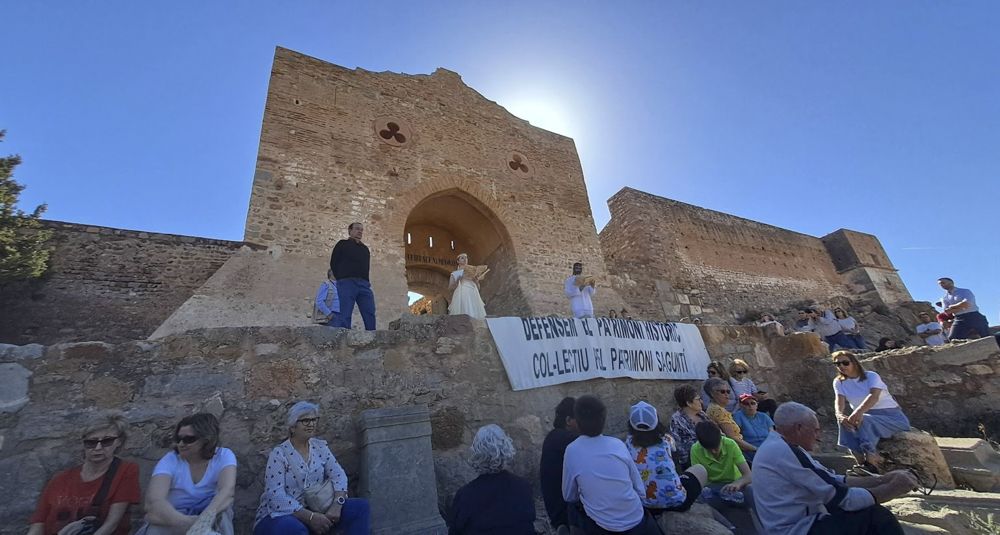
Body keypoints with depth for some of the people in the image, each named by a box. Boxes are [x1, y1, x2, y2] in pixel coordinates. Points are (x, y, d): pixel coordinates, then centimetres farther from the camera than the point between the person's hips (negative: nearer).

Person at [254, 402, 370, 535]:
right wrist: (310, 517, -27)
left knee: (361, 506, -13)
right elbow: (276, 496, -21)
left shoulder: (320, 446, 3)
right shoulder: (279, 454, -12)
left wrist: (337, 505, -21)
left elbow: (339, 475, -2)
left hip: (314, 509, 5)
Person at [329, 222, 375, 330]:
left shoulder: (365, 248, 26)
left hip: (364, 284, 4)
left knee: (370, 314, -5)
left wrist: (365, 280, 9)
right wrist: (341, 279, 2)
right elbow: (333, 264, 8)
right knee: (344, 315, -9)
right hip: (347, 283, -4)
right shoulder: (342, 244, 13)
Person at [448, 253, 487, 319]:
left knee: (474, 315, -10)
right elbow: (450, 287, 6)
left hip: (473, 297, 2)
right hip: (461, 297, -2)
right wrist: (458, 280, -8)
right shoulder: (455, 273, 14)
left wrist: (476, 281, -4)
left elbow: (478, 288, 17)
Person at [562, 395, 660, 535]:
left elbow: (569, 497, 0)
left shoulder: (572, 451, -14)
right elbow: (641, 491, 1)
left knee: (572, 507, 24)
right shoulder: (618, 445, -9)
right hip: (636, 523, 2)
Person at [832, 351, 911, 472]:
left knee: (864, 421, -35)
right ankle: (861, 458, -28)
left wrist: (859, 411, -48)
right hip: (867, 418, 4)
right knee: (845, 421, -29)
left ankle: (869, 456, -32)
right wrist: (839, 415, -35)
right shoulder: (839, 382, 5)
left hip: (892, 416, -3)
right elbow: (839, 401, -10)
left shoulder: (871, 376, -8)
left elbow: (874, 396, -28)